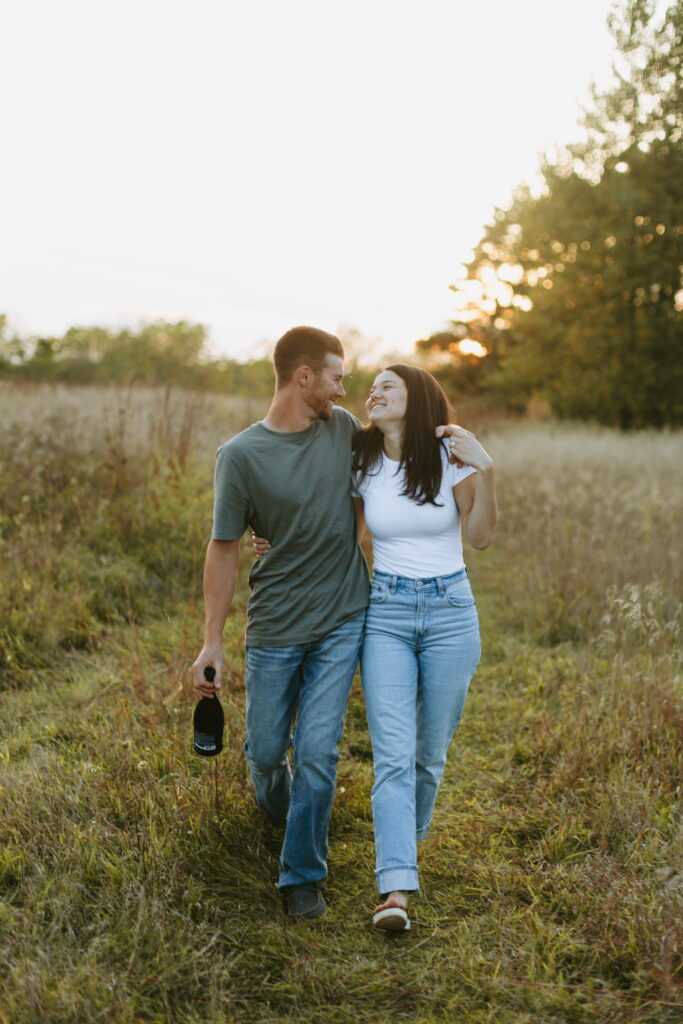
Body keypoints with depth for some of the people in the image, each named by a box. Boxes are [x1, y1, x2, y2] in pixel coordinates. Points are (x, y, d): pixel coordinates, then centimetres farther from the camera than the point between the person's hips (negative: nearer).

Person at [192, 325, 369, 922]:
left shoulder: (344, 428, 1)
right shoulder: (241, 456, -11)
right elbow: (224, 548, -7)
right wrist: (212, 642, -9)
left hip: (343, 621, 2)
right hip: (276, 627, -2)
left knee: (318, 750, -2)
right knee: (266, 749, 12)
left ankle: (303, 874, 16)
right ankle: (277, 808, 48)